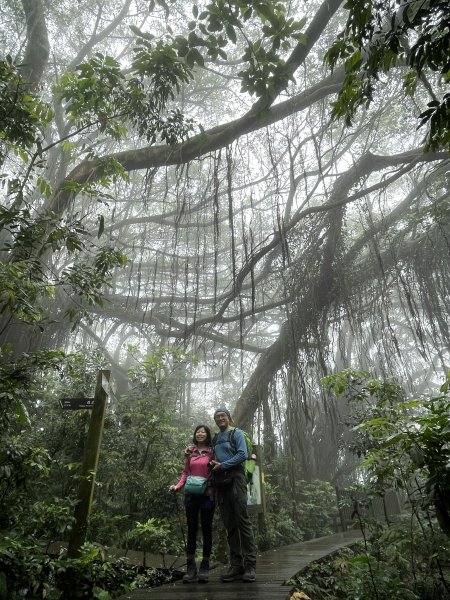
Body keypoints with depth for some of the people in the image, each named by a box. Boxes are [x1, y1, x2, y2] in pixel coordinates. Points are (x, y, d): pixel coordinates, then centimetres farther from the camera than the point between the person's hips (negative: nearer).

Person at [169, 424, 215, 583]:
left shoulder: (212, 452, 2)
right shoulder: (190, 452, 10)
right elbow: (185, 472, 11)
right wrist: (177, 486, -2)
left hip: (207, 494, -2)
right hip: (191, 494, 2)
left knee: (206, 529, 4)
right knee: (191, 529, 4)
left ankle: (204, 568, 13)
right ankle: (191, 569, 9)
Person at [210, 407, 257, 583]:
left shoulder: (236, 433, 2)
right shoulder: (215, 439, 18)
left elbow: (242, 454, -10)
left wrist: (222, 465, -13)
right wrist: (213, 465, 4)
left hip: (235, 479, -5)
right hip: (220, 483, 5)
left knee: (242, 521, -7)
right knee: (229, 525, 6)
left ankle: (250, 565, -2)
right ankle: (236, 565, 11)